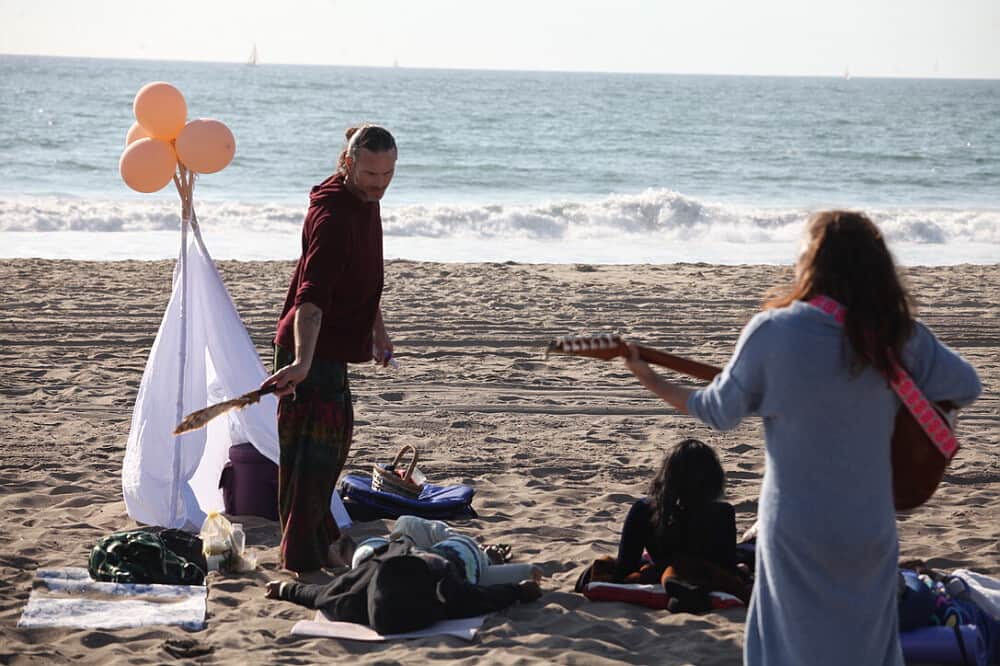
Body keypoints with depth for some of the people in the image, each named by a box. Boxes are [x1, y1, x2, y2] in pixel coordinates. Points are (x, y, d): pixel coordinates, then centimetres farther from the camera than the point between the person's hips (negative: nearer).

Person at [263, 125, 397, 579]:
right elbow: (311, 294, -36)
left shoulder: (366, 202, 7)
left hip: (332, 346, 10)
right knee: (311, 451, -8)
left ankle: (320, 541, 35)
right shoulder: (332, 213, -24)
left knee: (335, 440, 20)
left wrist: (377, 331, 28)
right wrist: (302, 360, -46)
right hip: (310, 348, -10)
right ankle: (300, 561, -3)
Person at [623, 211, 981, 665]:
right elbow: (966, 387, 7)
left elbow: (720, 410, -2)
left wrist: (650, 380, 12)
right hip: (870, 525, 2)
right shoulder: (899, 334, -5)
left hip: (797, 525, -2)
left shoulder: (772, 330, -12)